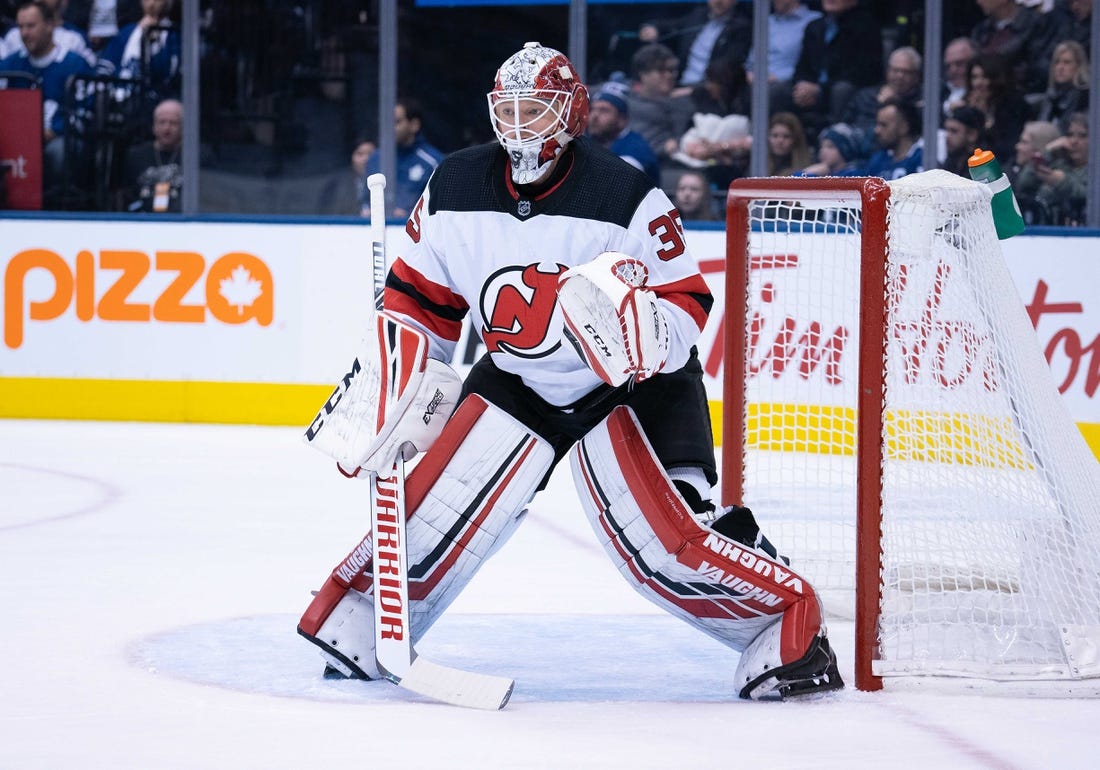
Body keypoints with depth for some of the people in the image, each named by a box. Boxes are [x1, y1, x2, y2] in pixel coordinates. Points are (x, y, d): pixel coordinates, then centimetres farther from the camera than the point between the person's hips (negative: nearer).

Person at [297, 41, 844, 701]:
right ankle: (357, 618, 18)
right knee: (438, 509, -4)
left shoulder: (628, 197, -20)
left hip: (628, 383, -4)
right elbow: (418, 300, 5)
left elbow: (686, 307, -17)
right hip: (515, 380, 4)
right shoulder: (455, 191, -7)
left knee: (666, 535, -16)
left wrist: (638, 315, -38)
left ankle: (786, 617, 0)